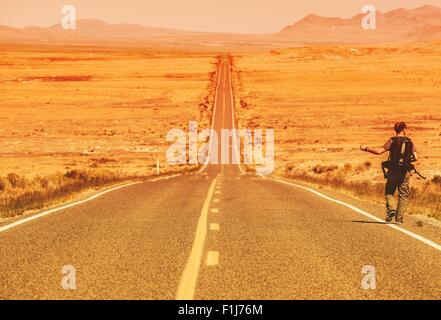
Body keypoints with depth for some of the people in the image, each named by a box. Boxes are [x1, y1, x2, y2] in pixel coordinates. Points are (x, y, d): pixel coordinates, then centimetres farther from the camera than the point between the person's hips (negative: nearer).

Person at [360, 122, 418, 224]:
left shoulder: (392, 141, -3)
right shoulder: (410, 142, 3)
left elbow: (379, 151, -13)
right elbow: (416, 158, -4)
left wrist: (366, 149, -5)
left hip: (393, 170, -1)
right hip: (405, 172, 1)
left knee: (389, 192, 13)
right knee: (403, 195, 9)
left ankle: (391, 209, -13)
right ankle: (399, 218, 6)